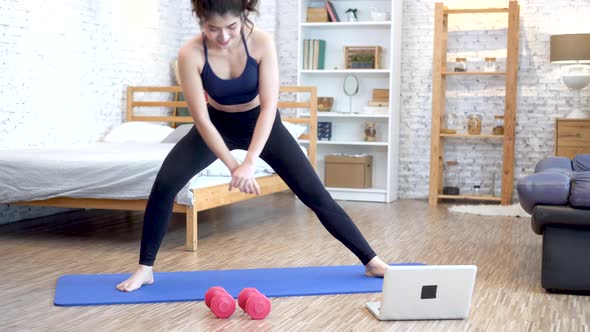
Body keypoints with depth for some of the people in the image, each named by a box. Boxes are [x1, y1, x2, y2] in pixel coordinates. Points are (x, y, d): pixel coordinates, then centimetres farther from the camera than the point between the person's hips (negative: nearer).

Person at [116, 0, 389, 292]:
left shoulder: (261, 42, -28)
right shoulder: (190, 54, -27)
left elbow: (269, 106, -30)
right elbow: (201, 118, -25)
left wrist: (250, 162, -38)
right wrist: (233, 166, -31)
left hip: (261, 123, 0)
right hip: (217, 124, 1)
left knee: (315, 194, -5)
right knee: (165, 184, -17)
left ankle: (371, 262, 5)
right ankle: (145, 268, -2)